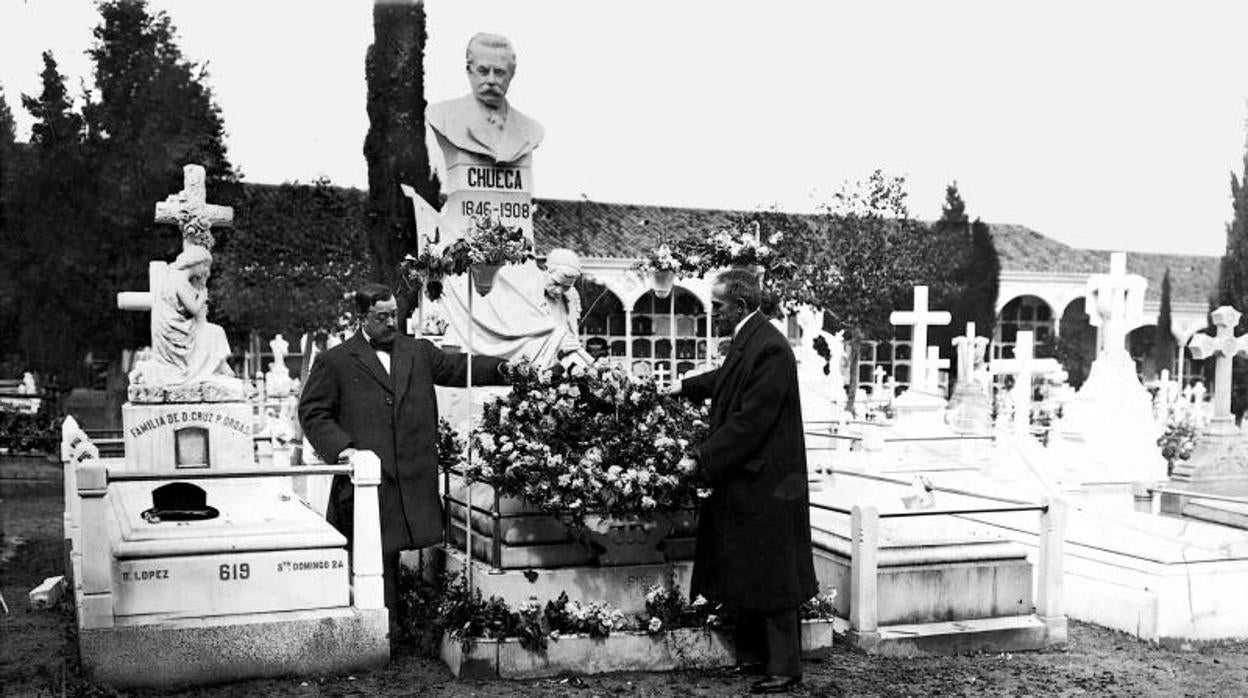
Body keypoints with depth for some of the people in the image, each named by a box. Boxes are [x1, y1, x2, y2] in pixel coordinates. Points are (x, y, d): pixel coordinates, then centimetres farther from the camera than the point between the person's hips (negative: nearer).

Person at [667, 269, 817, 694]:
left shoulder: (770, 350, -22)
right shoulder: (745, 342, 7)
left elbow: (750, 421, -24)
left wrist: (702, 459, -21)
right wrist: (685, 386, 26)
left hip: (765, 485, -10)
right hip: (742, 483, 10)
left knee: (772, 578, 0)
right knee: (743, 575, 17)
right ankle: (752, 656, 28)